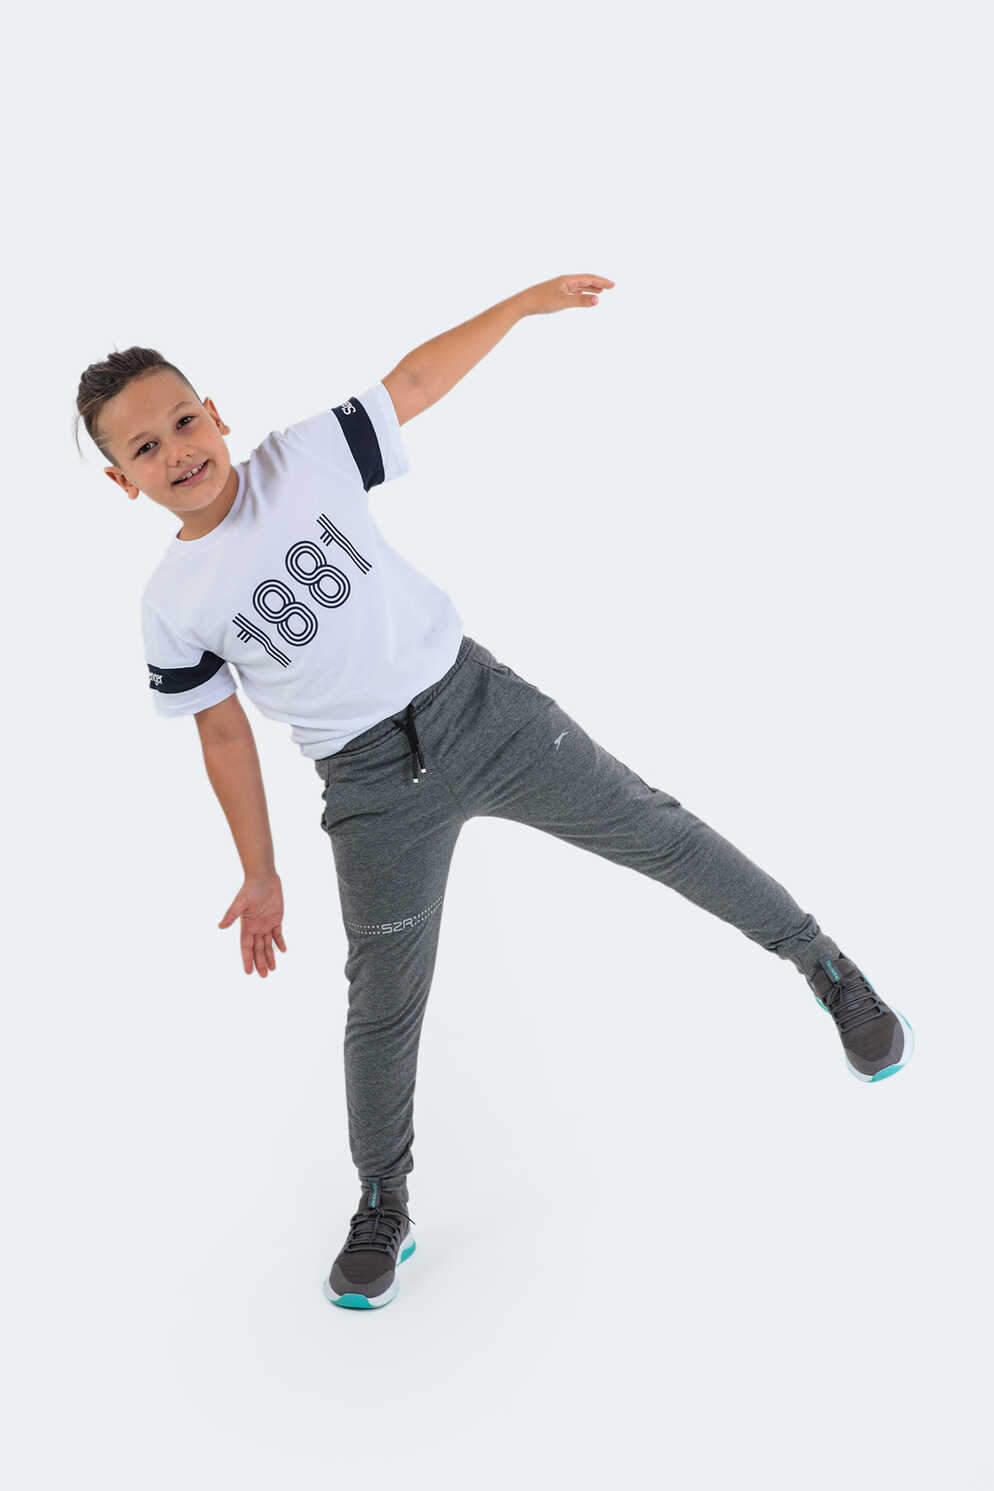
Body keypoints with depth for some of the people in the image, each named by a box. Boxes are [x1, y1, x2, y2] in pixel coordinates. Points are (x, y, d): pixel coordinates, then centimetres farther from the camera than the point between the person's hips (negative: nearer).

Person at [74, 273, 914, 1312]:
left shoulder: (301, 460, -5)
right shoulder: (172, 608, -4)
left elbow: (414, 383, 3)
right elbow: (225, 734, 4)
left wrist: (525, 302, 5)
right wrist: (259, 874, 7)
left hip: (477, 703, 1)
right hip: (375, 785, 0)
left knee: (651, 830, 5)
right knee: (384, 1003, 5)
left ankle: (818, 959, 27)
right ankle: (383, 1206, 27)